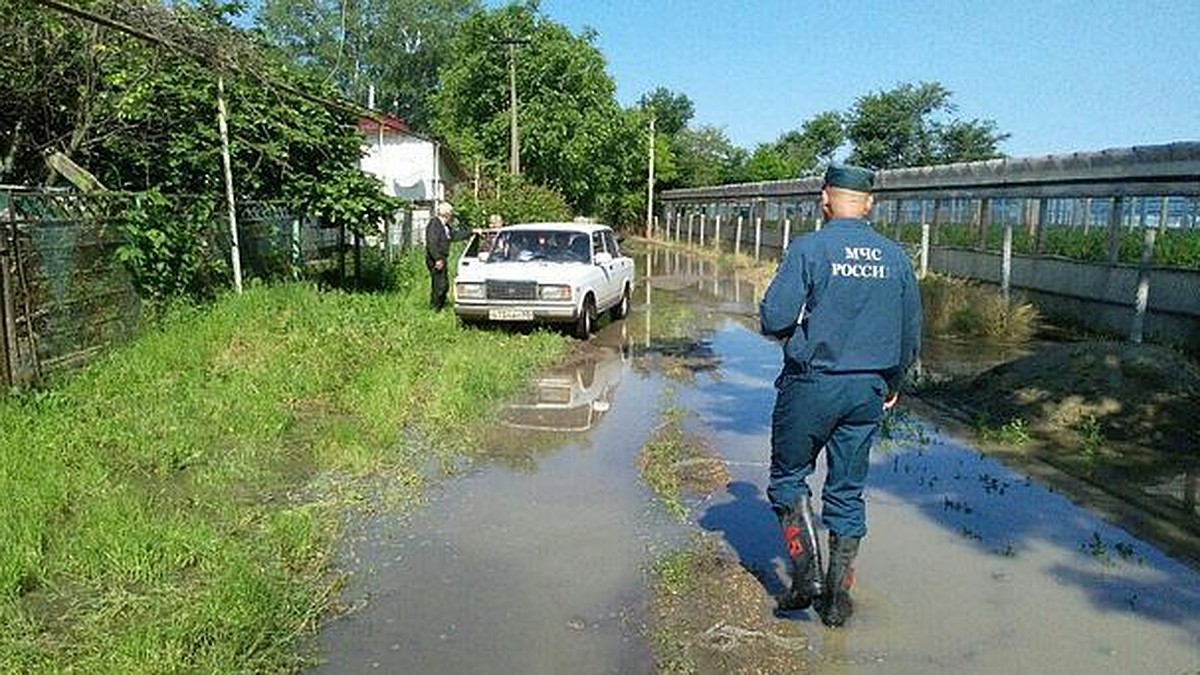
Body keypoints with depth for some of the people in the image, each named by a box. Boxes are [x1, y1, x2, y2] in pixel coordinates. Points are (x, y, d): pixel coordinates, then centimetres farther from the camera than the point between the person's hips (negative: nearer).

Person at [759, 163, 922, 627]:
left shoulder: (809, 248, -11)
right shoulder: (895, 257, 4)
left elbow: (774, 319, -17)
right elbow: (911, 333, 10)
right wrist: (892, 385, 24)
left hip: (812, 384, -4)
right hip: (869, 389, 5)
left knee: (789, 477, 13)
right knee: (848, 492, 13)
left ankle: (807, 573, 3)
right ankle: (837, 597, 19)